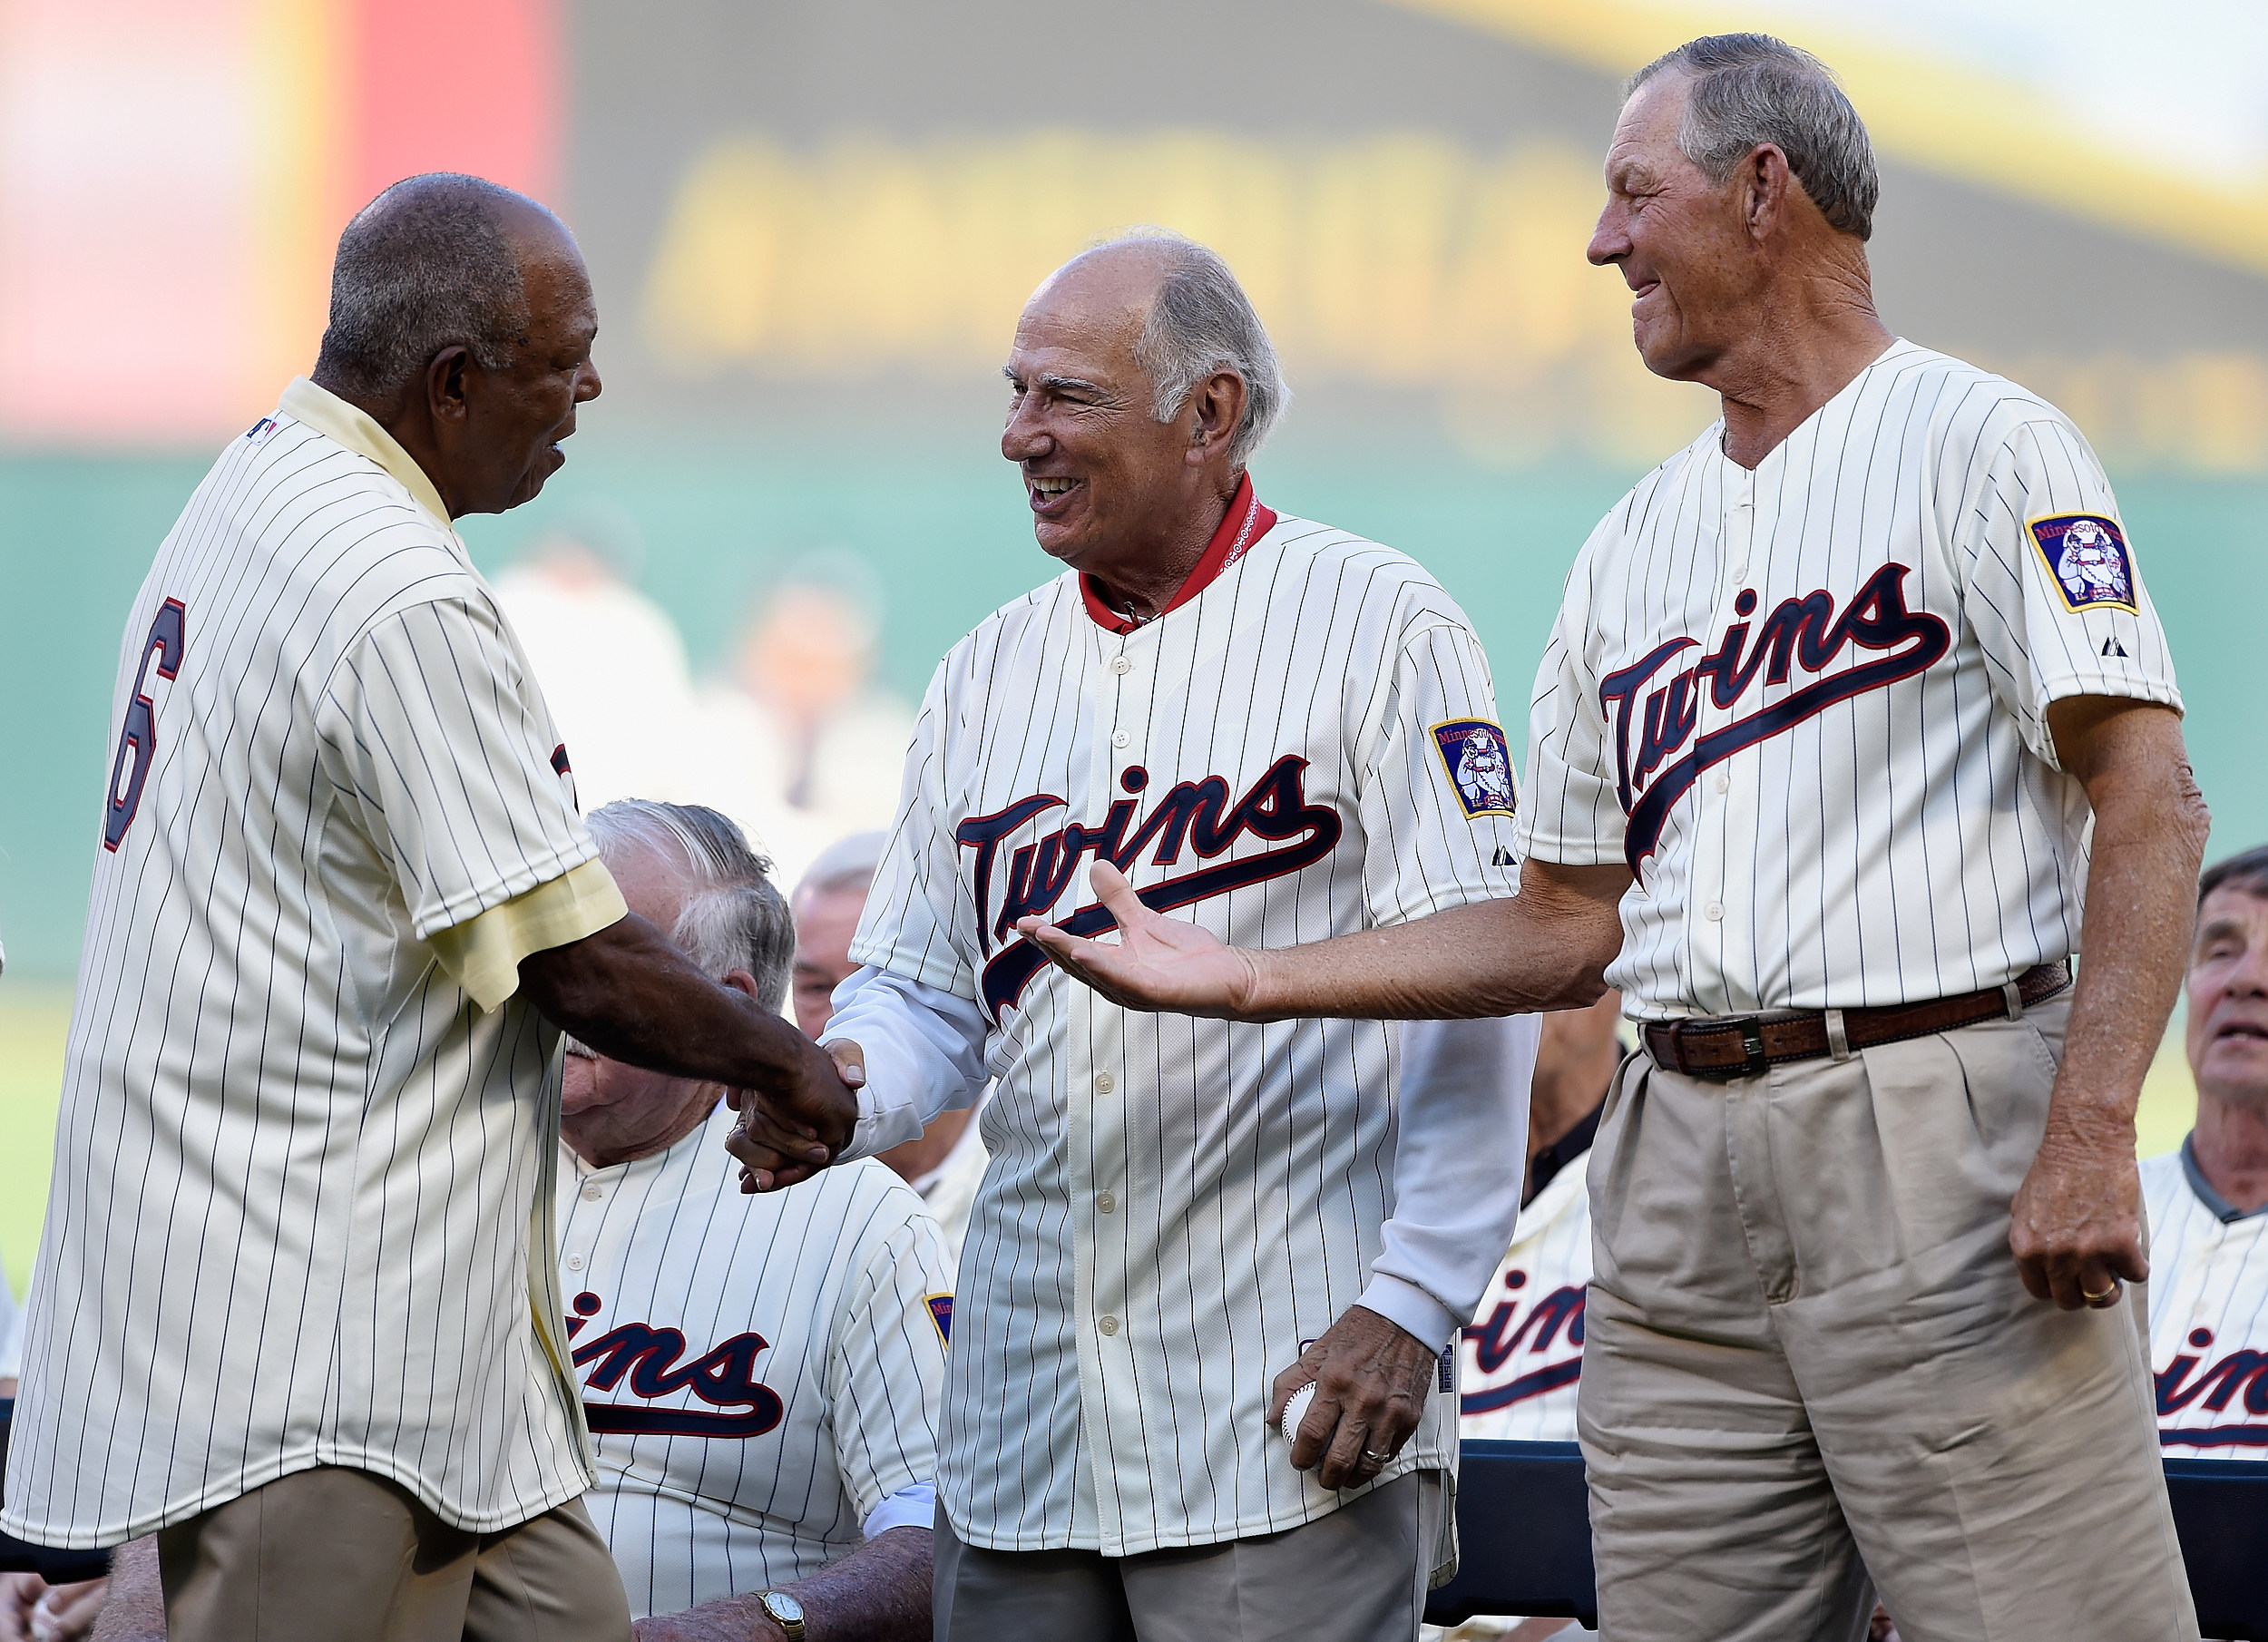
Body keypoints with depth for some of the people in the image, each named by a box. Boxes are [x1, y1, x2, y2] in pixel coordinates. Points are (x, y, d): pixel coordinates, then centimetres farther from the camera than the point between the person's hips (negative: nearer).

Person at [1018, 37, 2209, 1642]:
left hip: (1940, 1145, -7)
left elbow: (2147, 798, -9)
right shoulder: (1632, 546, 21)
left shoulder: (1979, 445, 0)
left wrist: (2091, 1131, -20)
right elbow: (1568, 922, 23)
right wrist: (1251, 980, 16)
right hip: (1682, 1180, 7)